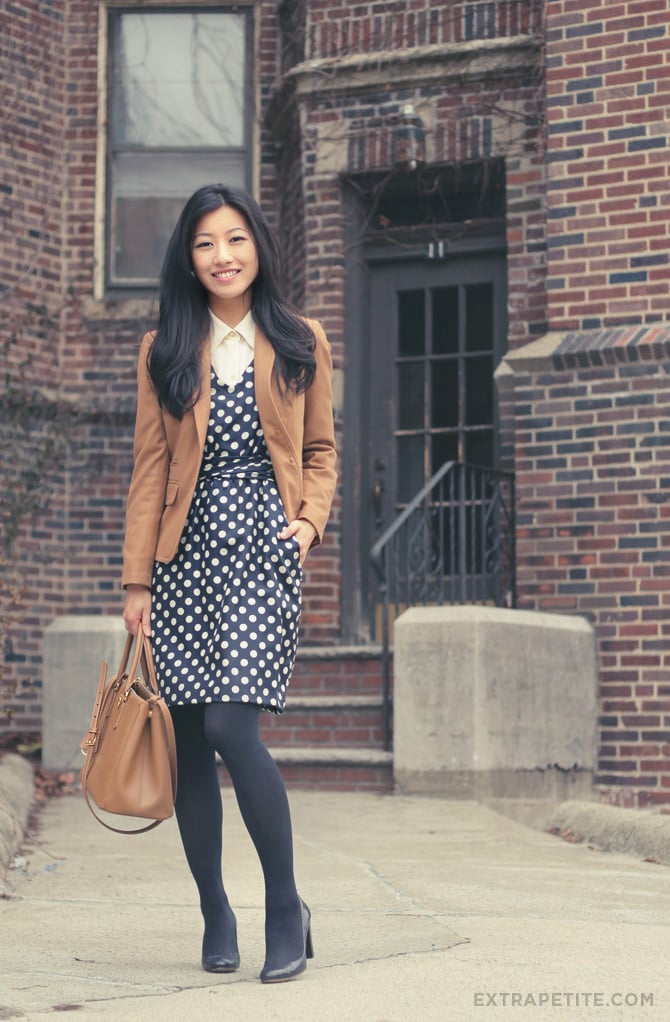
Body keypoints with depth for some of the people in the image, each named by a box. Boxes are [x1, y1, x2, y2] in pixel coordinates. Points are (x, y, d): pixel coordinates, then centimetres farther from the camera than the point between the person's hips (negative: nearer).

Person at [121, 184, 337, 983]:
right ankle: (215, 917, 13)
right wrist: (137, 580, 2)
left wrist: (310, 521, -4)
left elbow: (320, 451, 15)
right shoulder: (165, 351, 10)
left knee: (231, 725, -17)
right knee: (191, 745, 1)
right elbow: (150, 467, 7)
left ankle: (285, 906, -4)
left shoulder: (300, 343, 10)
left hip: (262, 552, -2)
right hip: (187, 552, 2)